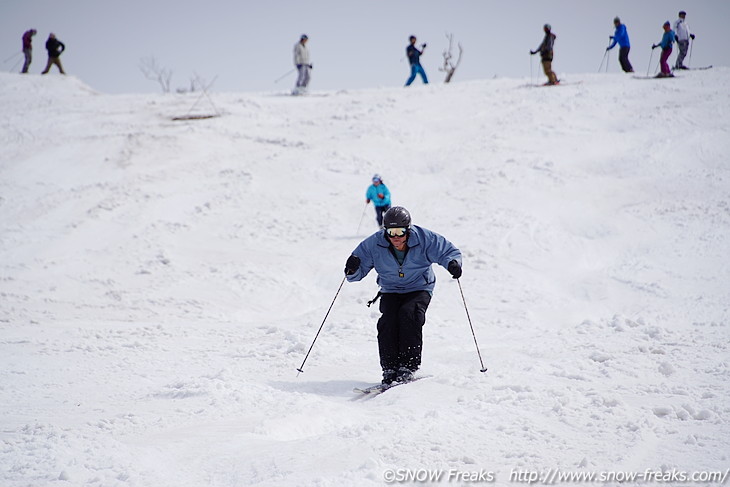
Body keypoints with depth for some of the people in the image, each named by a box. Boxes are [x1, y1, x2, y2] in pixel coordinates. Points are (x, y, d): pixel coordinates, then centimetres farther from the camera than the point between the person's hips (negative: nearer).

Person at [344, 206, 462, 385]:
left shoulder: (424, 239, -16)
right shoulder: (374, 244, -12)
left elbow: (449, 251, -5)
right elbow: (358, 273, -6)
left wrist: (453, 263, -29)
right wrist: (353, 270, -31)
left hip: (419, 289, -2)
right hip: (391, 291, 2)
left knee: (409, 314, -29)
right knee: (388, 319, -24)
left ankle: (408, 367, -26)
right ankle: (390, 369, -19)